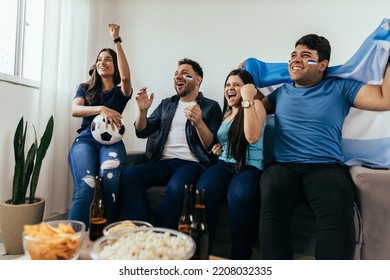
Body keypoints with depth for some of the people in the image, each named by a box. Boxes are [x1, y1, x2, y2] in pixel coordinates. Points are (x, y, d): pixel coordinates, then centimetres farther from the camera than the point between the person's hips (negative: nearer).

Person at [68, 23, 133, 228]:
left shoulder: (120, 91, 17)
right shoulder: (85, 88, 23)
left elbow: (126, 76, -8)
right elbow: (75, 110, 3)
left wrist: (117, 40, -3)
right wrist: (101, 109, -16)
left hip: (112, 140, -1)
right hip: (85, 138, 1)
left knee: (110, 179, -36)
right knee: (86, 186, -32)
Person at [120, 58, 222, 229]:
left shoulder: (210, 106, 9)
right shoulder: (166, 104, 23)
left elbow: (211, 146, -1)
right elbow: (142, 132, 18)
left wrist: (199, 123, -19)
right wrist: (142, 110, 0)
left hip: (192, 163, -4)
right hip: (163, 162, 4)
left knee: (176, 187, -36)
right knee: (128, 175, -24)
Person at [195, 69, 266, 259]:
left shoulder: (256, 104, 3)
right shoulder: (225, 112, 21)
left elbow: (252, 137, -17)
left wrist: (247, 100, -16)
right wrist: (217, 147, 12)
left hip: (250, 167, -4)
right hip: (224, 164, 5)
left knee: (240, 195, -40)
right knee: (203, 192, -32)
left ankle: (240, 257, -24)